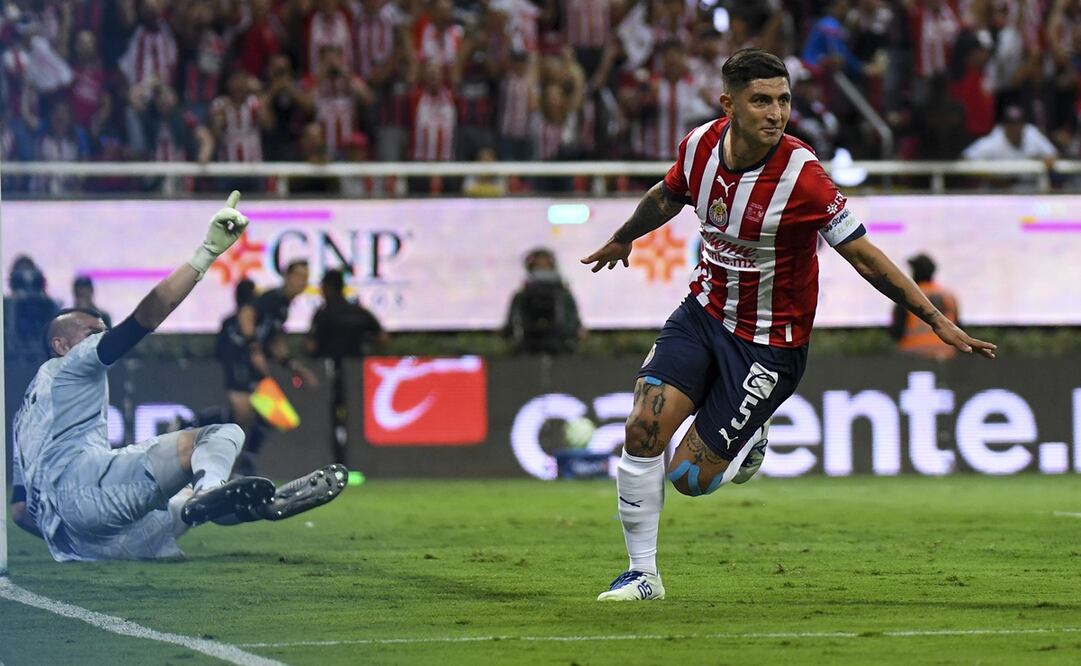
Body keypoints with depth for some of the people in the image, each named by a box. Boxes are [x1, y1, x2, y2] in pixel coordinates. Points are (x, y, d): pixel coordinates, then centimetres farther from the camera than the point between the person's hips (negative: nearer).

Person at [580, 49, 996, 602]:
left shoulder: (802, 176, -25)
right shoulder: (700, 144, -9)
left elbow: (865, 256, -18)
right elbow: (667, 197, 16)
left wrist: (937, 320, -22)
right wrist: (622, 239, 34)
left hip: (770, 344, -4)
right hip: (704, 309, 4)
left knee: (690, 476, -6)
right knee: (644, 427, -13)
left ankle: (749, 442, 30)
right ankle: (642, 574, 5)